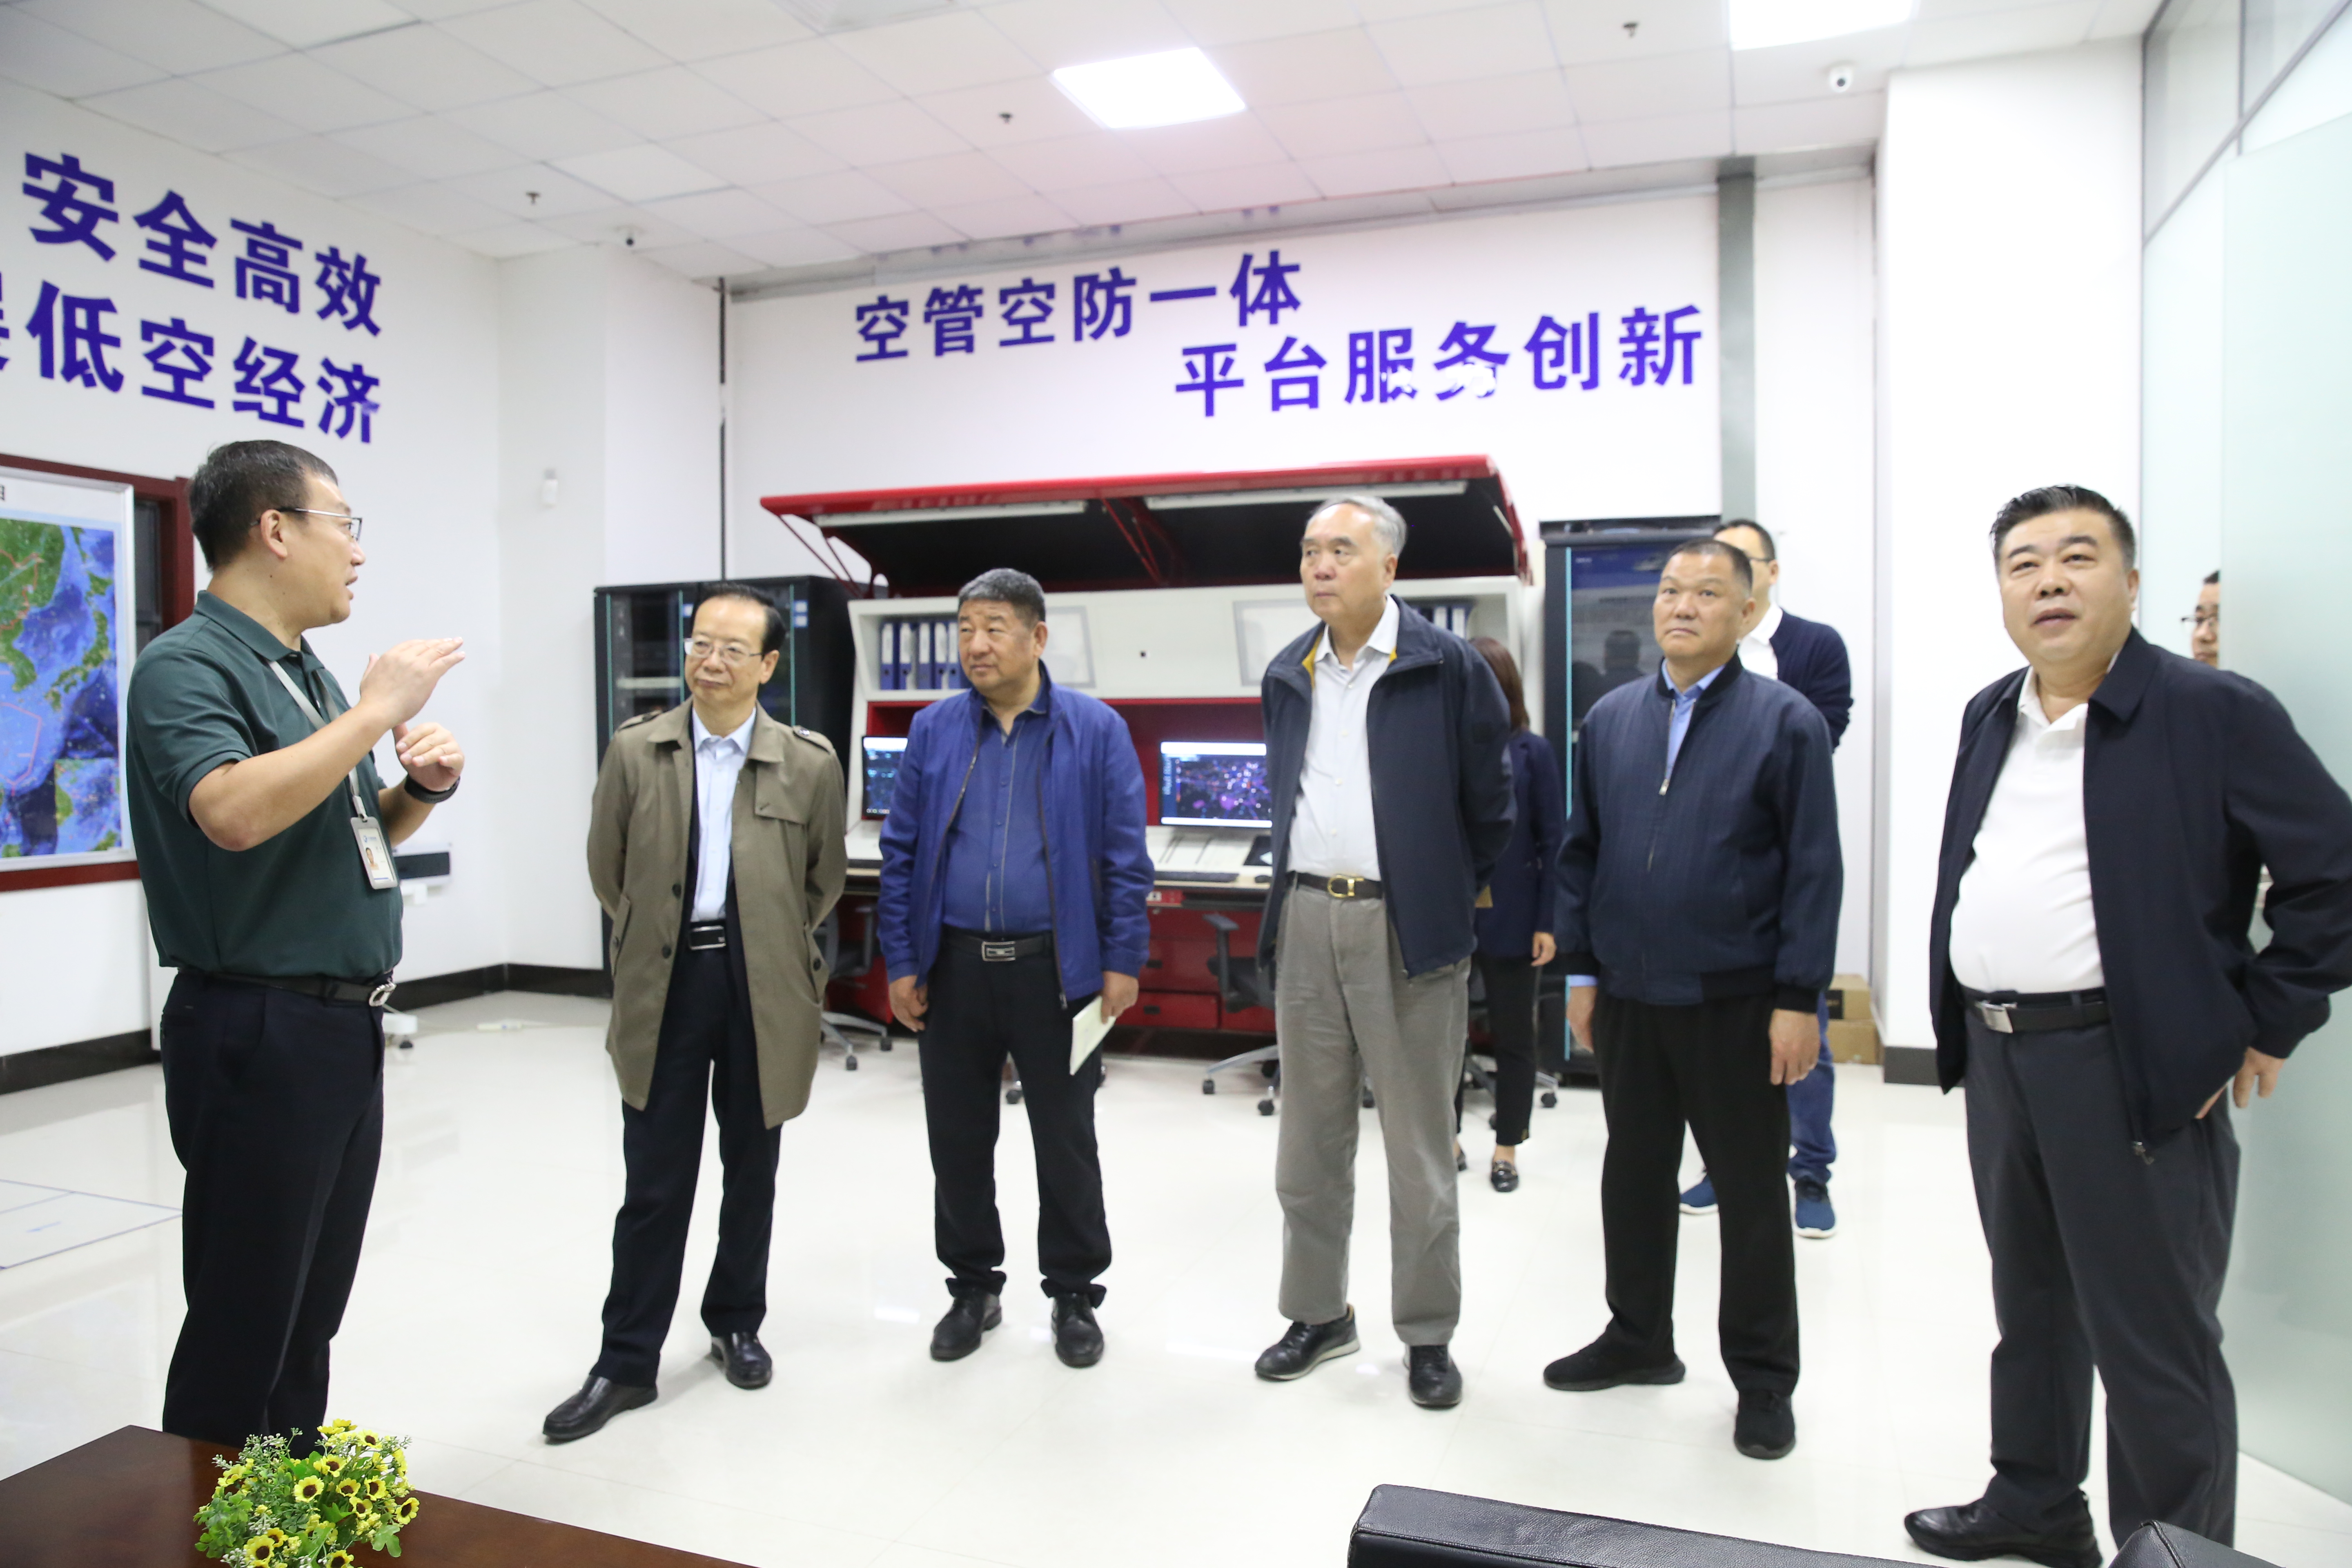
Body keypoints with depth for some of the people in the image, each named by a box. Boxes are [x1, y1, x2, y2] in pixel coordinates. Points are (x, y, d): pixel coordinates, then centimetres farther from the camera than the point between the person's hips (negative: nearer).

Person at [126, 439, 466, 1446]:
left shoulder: (308, 672, 13)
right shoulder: (187, 666, -12)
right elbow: (234, 812, -32)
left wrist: (421, 788, 2)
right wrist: (377, 710, -22)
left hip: (347, 1026, 9)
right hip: (260, 1033, -9)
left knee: (314, 1310, 18)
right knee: (243, 1321, 2)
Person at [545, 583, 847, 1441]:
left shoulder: (810, 762, -4)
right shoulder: (634, 751, -1)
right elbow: (608, 870, 10)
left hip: (763, 990, 0)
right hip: (665, 986, 0)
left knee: (751, 1172, 14)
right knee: (654, 1182, 5)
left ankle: (736, 1324, 34)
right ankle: (627, 1361, 18)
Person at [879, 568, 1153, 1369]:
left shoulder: (1095, 730, -4)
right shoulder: (933, 730, 4)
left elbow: (1126, 856, -4)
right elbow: (901, 852, 6)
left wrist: (1123, 961, -8)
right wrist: (902, 963, 1)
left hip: (1056, 968, -2)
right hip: (954, 967, 3)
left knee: (1066, 1139, 9)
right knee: (957, 1136, 12)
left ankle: (1074, 1294, 26)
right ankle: (973, 1287, 31)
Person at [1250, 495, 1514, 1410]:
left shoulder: (1447, 668, -7)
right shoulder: (1287, 676, 10)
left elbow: (1491, 804, -1)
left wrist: (1452, 894, 6)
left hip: (1406, 928, -5)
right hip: (1306, 922, 5)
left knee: (1419, 1145, 5)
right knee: (1309, 1136, 14)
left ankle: (1427, 1334, 21)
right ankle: (1318, 1314, 30)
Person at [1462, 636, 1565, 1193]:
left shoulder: (1532, 752, -5)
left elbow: (1554, 841, -4)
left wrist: (1547, 922, -7)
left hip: (1509, 917, -1)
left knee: (1512, 1036, 11)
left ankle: (1507, 1149, 27)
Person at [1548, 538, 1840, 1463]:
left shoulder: (1786, 722, -5)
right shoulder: (1610, 720, 7)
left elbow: (1813, 868, -7)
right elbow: (1580, 851, 11)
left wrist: (1799, 999, -11)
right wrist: (1580, 970, 7)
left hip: (1736, 1003, -4)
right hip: (1628, 996, 4)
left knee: (1750, 1191, 8)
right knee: (1634, 1175, 16)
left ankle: (1764, 1379, 24)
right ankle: (1637, 1340, 34)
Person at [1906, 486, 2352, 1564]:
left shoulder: (2214, 713, -9)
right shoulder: (1989, 719, 10)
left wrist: (2265, 1025, -9)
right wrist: (1962, 1026, 13)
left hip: (2133, 1066, -7)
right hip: (1996, 1057, 7)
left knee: (2154, 1341, 4)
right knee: (2031, 1304, 21)